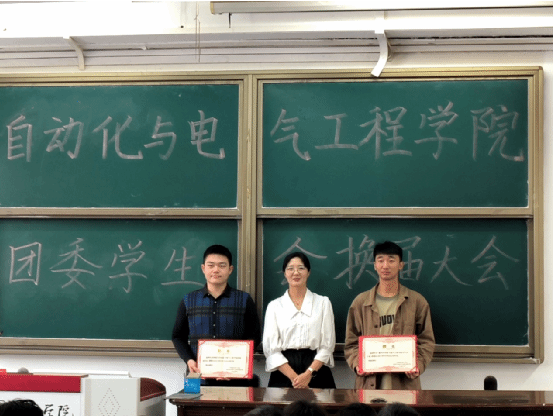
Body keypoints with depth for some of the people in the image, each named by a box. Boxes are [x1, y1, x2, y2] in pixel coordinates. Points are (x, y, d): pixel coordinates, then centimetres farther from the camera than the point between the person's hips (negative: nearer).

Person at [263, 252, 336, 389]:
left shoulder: (323, 303, 8)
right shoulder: (274, 306, 8)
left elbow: (327, 345, 1)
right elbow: (271, 348, 0)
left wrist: (308, 373, -12)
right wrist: (294, 377, -12)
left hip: (316, 373, 0)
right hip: (283, 376, 0)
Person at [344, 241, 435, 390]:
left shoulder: (417, 301, 8)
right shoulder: (361, 302, 10)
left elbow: (427, 341, 9)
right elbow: (351, 342, 12)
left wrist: (418, 364, -8)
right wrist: (357, 363, -6)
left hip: (405, 383, 0)